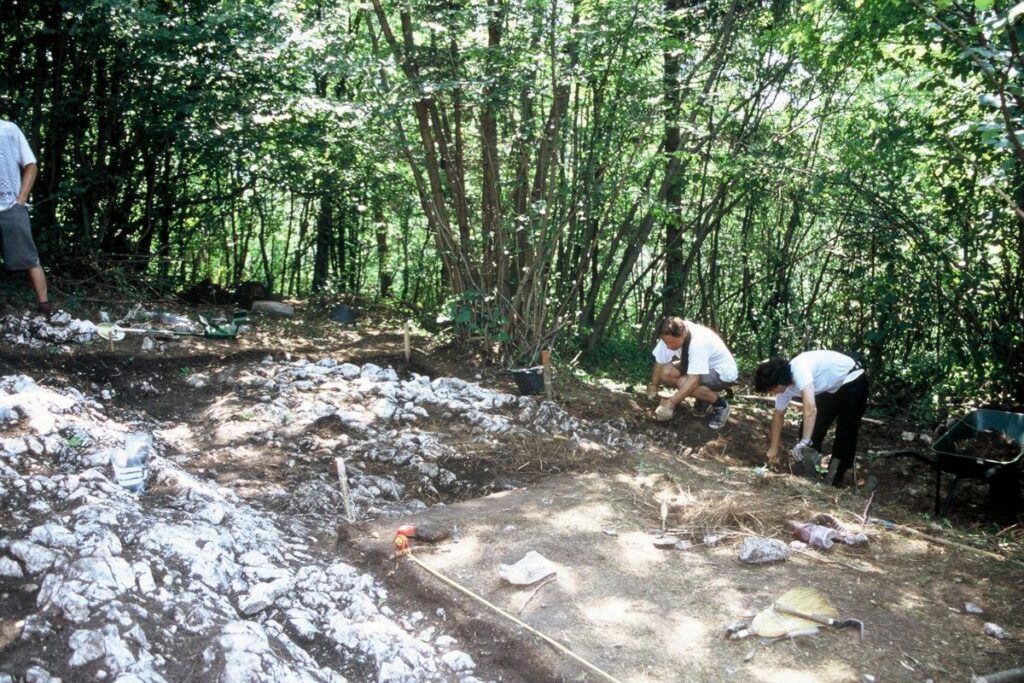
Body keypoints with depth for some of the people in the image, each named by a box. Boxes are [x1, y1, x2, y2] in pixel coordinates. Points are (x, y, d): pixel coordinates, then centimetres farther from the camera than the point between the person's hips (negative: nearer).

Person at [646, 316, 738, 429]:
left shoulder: (698, 342, -37)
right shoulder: (670, 337, -19)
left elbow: (694, 378, -40)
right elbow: (659, 362, -7)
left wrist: (671, 402, -42)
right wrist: (653, 386, -10)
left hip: (723, 372, -7)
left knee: (684, 383, -30)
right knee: (665, 373, -13)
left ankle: (720, 405, -6)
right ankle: (704, 395, 7)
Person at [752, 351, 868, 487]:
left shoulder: (799, 370, -37)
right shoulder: (784, 385, -10)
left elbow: (810, 409, -46)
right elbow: (778, 415, 3)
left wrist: (803, 442, -47)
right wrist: (774, 449, 5)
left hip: (853, 381, -8)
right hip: (829, 389, 8)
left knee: (845, 434, -7)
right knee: (811, 428, 2)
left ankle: (833, 482, 2)